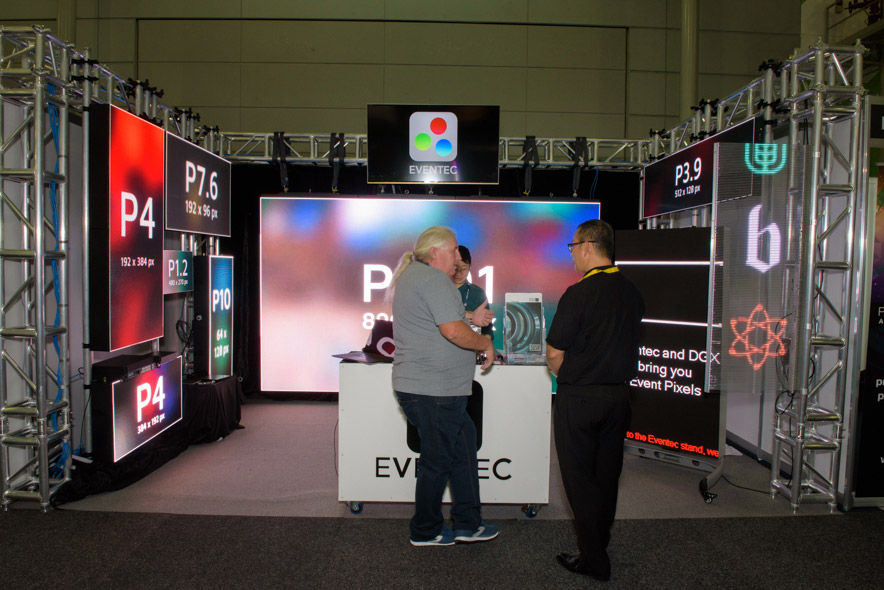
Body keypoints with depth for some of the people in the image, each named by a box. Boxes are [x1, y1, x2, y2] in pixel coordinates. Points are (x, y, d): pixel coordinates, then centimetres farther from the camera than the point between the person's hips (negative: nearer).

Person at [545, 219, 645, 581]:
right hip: (619, 394, 7)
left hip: (579, 398, -7)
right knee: (607, 474, 18)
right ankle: (600, 543, 34)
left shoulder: (579, 293, -18)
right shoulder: (633, 293, 3)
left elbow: (554, 353, -13)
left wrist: (564, 377, 6)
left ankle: (593, 559, 14)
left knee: (580, 478, 6)